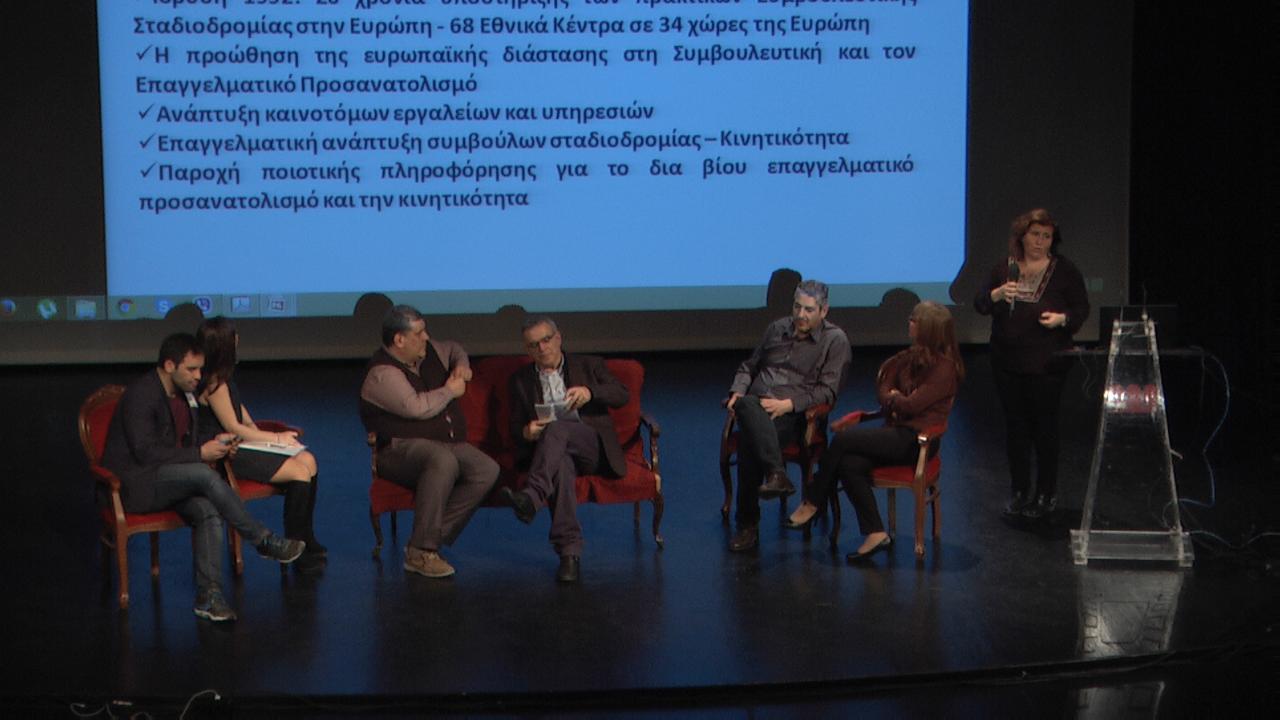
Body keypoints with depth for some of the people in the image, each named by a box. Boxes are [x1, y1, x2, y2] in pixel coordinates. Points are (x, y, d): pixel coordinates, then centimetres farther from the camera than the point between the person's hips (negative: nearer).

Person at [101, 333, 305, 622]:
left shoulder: (186, 395, 11)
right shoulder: (140, 394, -16)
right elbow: (145, 452, -23)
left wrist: (214, 444, -2)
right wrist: (200, 453, -21)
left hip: (166, 480, 8)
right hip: (133, 484, -8)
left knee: (208, 511, -23)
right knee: (205, 475, -29)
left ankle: (208, 595, -25)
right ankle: (264, 541, -17)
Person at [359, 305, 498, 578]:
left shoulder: (429, 351, 13)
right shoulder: (382, 374, -12)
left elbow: (454, 349, 37)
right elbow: (418, 407, -24)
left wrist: (461, 365, 14)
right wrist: (450, 391, -8)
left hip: (448, 443, 8)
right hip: (400, 450, -8)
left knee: (487, 470, -21)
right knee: (443, 461, -41)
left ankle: (430, 540, -19)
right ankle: (420, 551, -34)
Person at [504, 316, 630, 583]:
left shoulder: (588, 365, 19)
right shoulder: (521, 380, 23)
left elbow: (622, 395, 5)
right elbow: (515, 428, 15)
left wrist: (589, 392, -14)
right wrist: (526, 432, -10)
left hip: (593, 448, -1)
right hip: (553, 451, 1)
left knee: (557, 428, -34)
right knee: (561, 462, -38)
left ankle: (531, 498, -53)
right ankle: (569, 551, -46)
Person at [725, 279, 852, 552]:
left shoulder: (835, 340, 5)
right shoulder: (777, 329, 20)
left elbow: (828, 391, -3)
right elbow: (749, 366, 30)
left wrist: (789, 404, -16)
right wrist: (737, 391, 9)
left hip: (793, 415, -4)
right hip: (757, 406, 4)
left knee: (750, 438, -35)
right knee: (747, 405, -35)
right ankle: (776, 474, -42)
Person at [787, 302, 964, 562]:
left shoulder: (945, 366, -11)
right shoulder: (913, 356, 14)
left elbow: (911, 404, -17)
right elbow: (883, 389, 16)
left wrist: (891, 398, 2)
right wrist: (894, 402, -6)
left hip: (915, 440, -8)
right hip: (896, 431, 8)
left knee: (843, 439, -20)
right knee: (849, 464, -21)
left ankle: (812, 503, -4)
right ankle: (875, 533, -18)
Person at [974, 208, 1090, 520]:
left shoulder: (1065, 271, 0)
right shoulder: (1004, 269, 8)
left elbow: (1082, 309, 3)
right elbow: (980, 304, 5)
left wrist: (1062, 318, -18)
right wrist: (998, 293, -16)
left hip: (1047, 363, -3)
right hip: (1007, 362, 3)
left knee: (1045, 426, 0)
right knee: (1015, 425, 8)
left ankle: (1046, 494, 11)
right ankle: (1019, 491, 19)